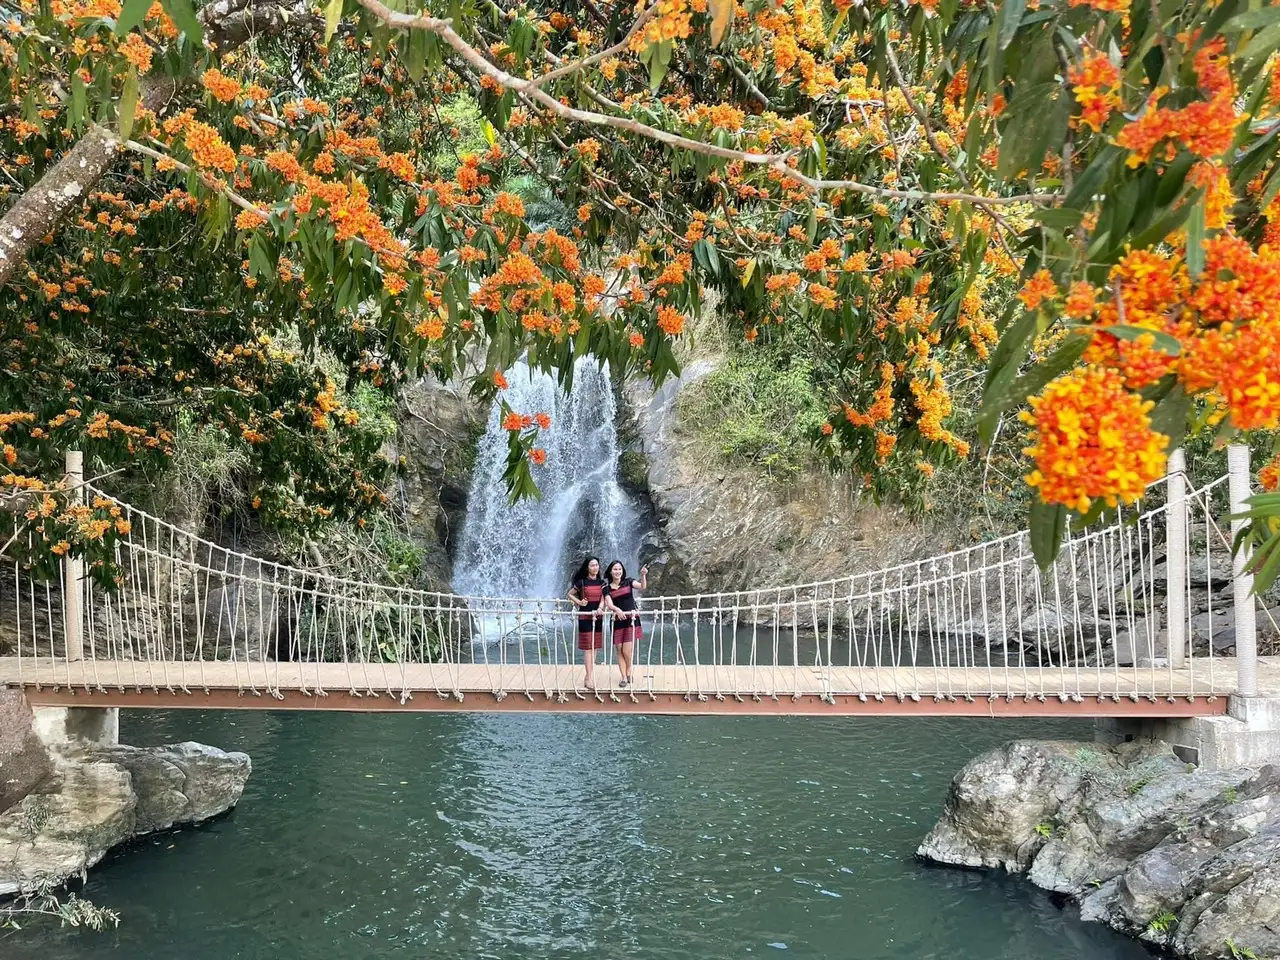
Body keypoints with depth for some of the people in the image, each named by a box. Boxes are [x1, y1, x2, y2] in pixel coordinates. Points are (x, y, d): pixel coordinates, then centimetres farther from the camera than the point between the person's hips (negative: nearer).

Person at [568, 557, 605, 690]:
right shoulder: (581, 582, -5)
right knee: (588, 647, -7)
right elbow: (570, 594, 6)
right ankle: (590, 678, -7)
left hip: (597, 617, 5)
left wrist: (600, 608, -22)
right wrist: (579, 602, -9)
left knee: (595, 647, 8)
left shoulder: (601, 583, 7)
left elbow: (602, 599, -2)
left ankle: (589, 674, 17)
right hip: (585, 617, -5)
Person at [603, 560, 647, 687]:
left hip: (631, 619, -2)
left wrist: (643, 575, -34)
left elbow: (642, 586, -15)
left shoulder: (628, 582, 2)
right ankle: (624, 677, 13)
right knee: (619, 651, 2)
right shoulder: (607, 588, 4)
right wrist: (617, 609, -31)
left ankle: (629, 672, 21)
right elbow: (609, 604, -10)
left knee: (627, 651, -5)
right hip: (617, 621, 2)